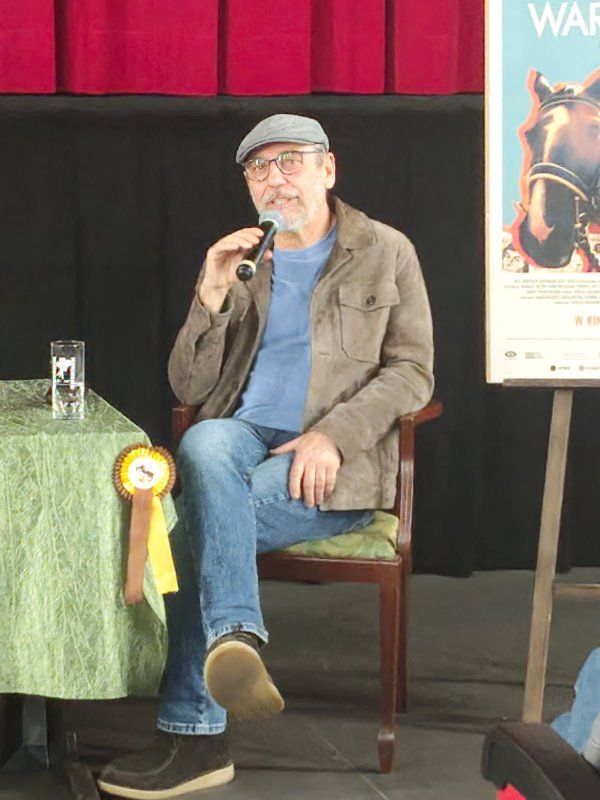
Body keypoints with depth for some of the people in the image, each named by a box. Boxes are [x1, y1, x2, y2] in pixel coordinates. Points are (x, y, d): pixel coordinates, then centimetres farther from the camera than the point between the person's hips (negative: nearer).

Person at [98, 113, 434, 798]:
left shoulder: (386, 253, 9)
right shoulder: (237, 264, 18)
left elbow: (411, 371, 1)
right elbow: (188, 389, 11)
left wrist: (332, 435, -16)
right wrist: (213, 295, -5)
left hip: (336, 465, -3)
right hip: (244, 438, 3)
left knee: (196, 530, -30)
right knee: (204, 446, -36)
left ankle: (193, 734, -28)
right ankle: (236, 638, -46)